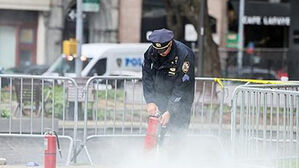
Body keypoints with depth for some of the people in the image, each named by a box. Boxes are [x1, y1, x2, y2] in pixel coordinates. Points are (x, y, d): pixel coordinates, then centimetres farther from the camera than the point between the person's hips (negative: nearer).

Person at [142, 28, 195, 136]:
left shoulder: (184, 55, -25)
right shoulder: (151, 51, -12)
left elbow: (182, 87, -24)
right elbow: (147, 76, -6)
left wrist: (170, 111, -26)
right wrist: (150, 101, -16)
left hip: (180, 99, -4)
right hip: (159, 96, 4)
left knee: (177, 129, -11)